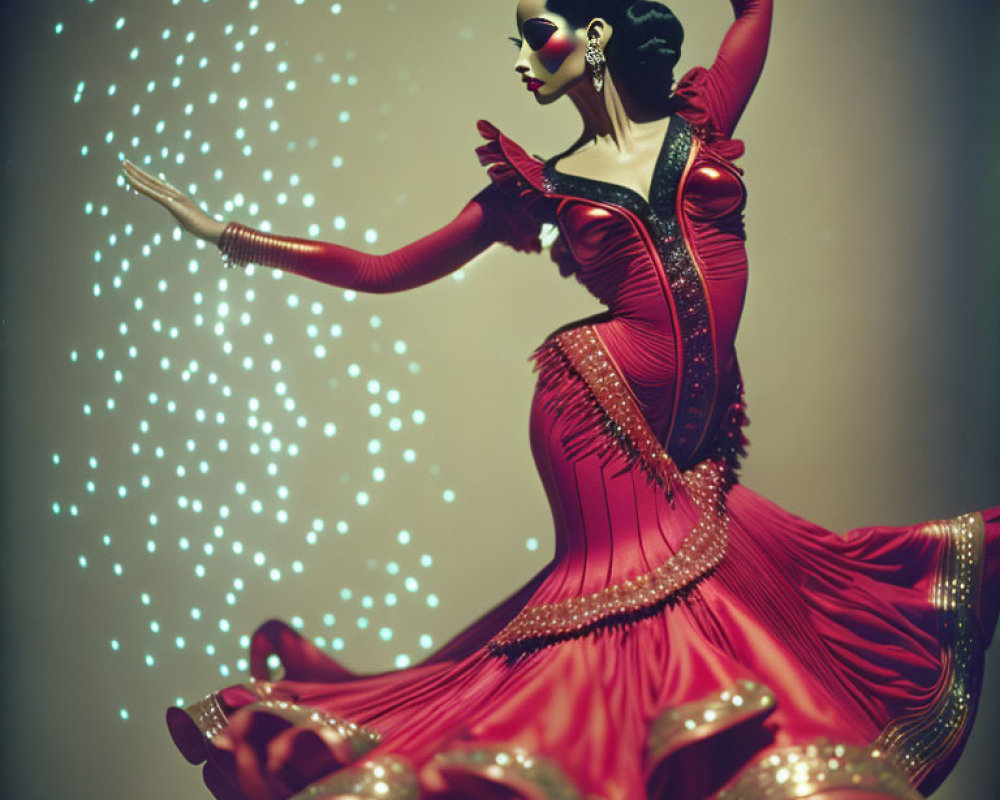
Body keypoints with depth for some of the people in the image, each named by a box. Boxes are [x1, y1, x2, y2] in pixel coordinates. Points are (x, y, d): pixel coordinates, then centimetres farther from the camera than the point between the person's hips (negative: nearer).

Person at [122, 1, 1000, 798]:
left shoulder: (698, 123, 11)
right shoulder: (541, 183, 9)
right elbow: (384, 270, 11)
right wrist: (231, 236, 11)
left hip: (690, 434, 3)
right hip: (599, 409, -3)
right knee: (625, 572, -8)